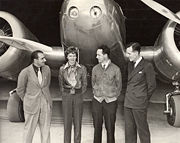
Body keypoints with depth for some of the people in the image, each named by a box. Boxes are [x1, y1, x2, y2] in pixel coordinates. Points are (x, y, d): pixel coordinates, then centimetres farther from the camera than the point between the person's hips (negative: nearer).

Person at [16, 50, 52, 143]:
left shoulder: (47, 69, -4)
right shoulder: (25, 72, -17)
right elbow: (20, 90, -3)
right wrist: (28, 102, 9)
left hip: (46, 103, 4)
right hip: (32, 104, -4)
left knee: (46, 128, 11)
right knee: (29, 128, 8)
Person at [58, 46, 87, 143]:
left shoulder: (82, 68, -3)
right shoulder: (62, 69, -1)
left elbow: (84, 84, 6)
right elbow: (61, 84, 10)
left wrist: (79, 94, 3)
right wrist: (65, 94, 5)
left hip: (78, 96, 0)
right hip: (66, 96, 0)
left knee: (78, 122, 6)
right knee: (67, 122, 6)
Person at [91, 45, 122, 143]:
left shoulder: (116, 69, -5)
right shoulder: (95, 69, 2)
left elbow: (119, 86, 6)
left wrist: (113, 97, 9)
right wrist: (96, 94, 12)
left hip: (110, 102, -2)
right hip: (97, 101, 2)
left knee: (110, 128, 5)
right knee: (97, 127, 8)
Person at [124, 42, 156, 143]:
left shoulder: (147, 66, -10)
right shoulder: (130, 64, 12)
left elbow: (152, 86, -6)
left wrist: (144, 99, 0)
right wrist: (129, 97, 12)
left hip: (139, 104, -7)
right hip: (128, 103, 7)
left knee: (142, 129, 3)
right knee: (129, 129, 13)